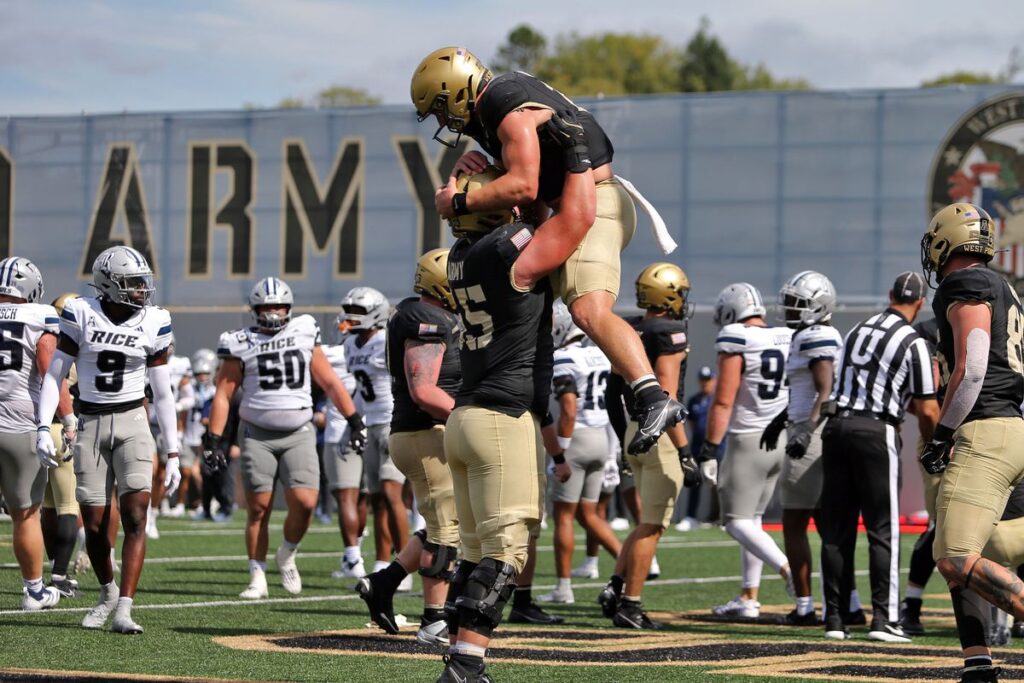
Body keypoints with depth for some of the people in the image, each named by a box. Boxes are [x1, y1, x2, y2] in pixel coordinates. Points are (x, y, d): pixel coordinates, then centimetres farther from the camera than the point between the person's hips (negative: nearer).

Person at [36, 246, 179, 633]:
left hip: (133, 423, 0)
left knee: (135, 514, -15)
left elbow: (162, 392, 6)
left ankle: (124, 609, -17)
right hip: (91, 426, 0)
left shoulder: (153, 324, 0)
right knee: (94, 524, 1)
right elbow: (55, 374, 1)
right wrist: (43, 428, -10)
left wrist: (172, 454, 6)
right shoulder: (81, 315, -4)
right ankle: (107, 592, 28)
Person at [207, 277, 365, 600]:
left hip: (298, 434, 1)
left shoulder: (304, 334, 8)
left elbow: (329, 382, 15)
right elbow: (223, 394, 1)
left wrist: (354, 419, 13)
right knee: (258, 508, -2)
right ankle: (257, 578, 8)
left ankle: (287, 556, 14)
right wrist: (214, 438, -5)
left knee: (304, 502, -12)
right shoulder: (242, 344, 1)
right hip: (257, 435, -1)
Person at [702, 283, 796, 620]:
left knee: (737, 521, -1)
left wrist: (710, 446, -10)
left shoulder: (735, 343, -13)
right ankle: (748, 597, 17)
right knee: (751, 517, 17)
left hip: (749, 440, -7)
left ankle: (790, 571, -20)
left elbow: (723, 401, -15)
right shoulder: (788, 340, 6)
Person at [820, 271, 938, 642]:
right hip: (876, 431, -5)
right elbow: (927, 411, -4)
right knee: (883, 530, 2)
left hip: (837, 426, 5)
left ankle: (834, 618, 10)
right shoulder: (914, 344, -4)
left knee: (836, 528, 8)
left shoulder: (858, 330, 12)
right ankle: (884, 618, -3)